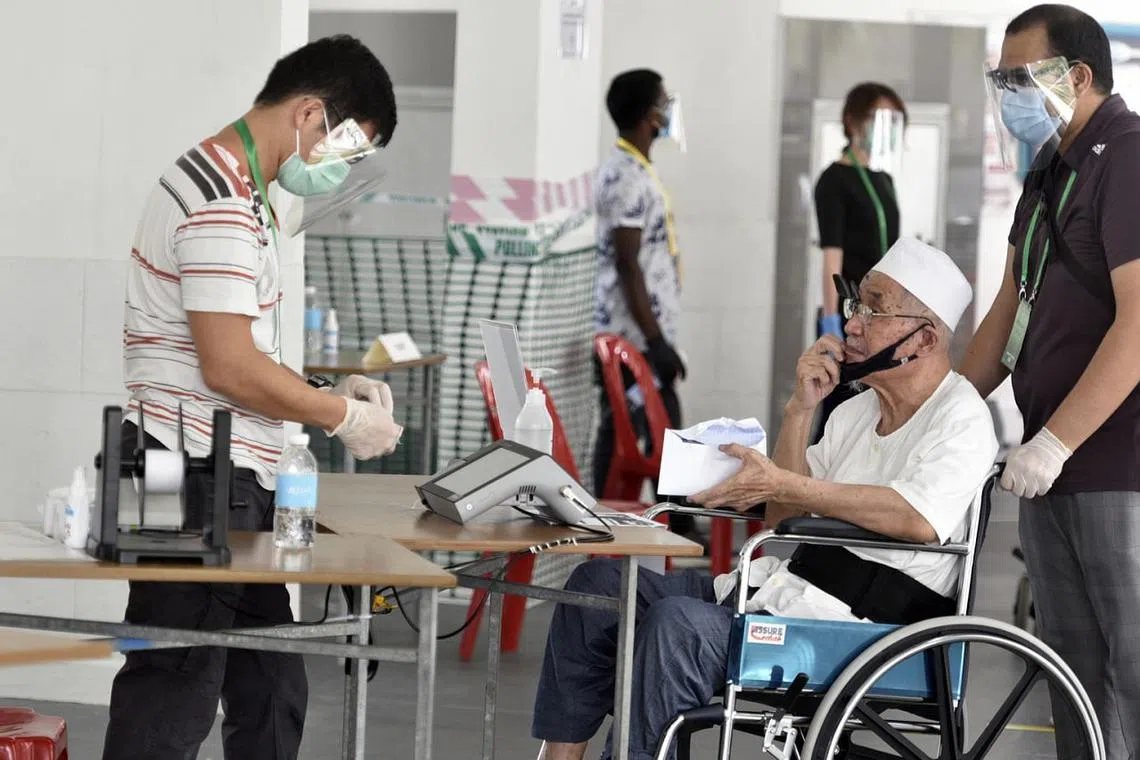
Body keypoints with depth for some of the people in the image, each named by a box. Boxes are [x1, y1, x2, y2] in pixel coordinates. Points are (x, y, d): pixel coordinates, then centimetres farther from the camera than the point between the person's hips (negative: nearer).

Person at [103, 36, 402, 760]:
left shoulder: (232, 190, 18)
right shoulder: (221, 204, -17)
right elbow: (229, 369, -22)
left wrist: (325, 394, 12)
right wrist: (343, 416, -10)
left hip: (234, 483, 11)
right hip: (199, 481, -11)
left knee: (273, 695, 14)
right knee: (174, 700, -7)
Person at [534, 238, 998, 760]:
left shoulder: (961, 418, -6)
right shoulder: (855, 411, 21)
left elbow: (920, 519, -26)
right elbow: (782, 515, 16)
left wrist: (781, 485, -24)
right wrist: (800, 409, 3)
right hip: (789, 589, 9)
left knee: (676, 623, -31)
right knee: (600, 583, 1)